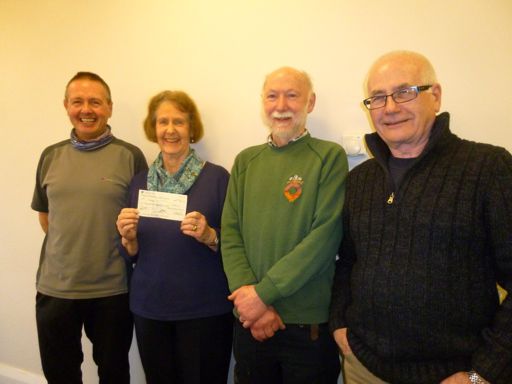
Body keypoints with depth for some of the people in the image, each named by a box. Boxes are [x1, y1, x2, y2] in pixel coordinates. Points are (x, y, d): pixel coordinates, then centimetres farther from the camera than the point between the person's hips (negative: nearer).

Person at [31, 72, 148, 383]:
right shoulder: (51, 155, 5)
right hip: (55, 287, 3)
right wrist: (69, 248, 7)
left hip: (113, 289, -3)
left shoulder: (130, 156, -7)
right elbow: (45, 214, 15)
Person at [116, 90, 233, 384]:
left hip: (204, 310, -3)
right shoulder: (140, 181, 5)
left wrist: (209, 236, -24)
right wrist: (128, 238, -10)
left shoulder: (217, 177, -9)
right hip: (149, 308, 4)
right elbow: (134, 253, 10)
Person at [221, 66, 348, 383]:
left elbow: (325, 236, -14)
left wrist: (263, 292, -16)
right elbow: (231, 235, 2)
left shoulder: (330, 157, -5)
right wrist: (248, 294, -12)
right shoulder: (246, 161, 7)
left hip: (310, 324, -3)